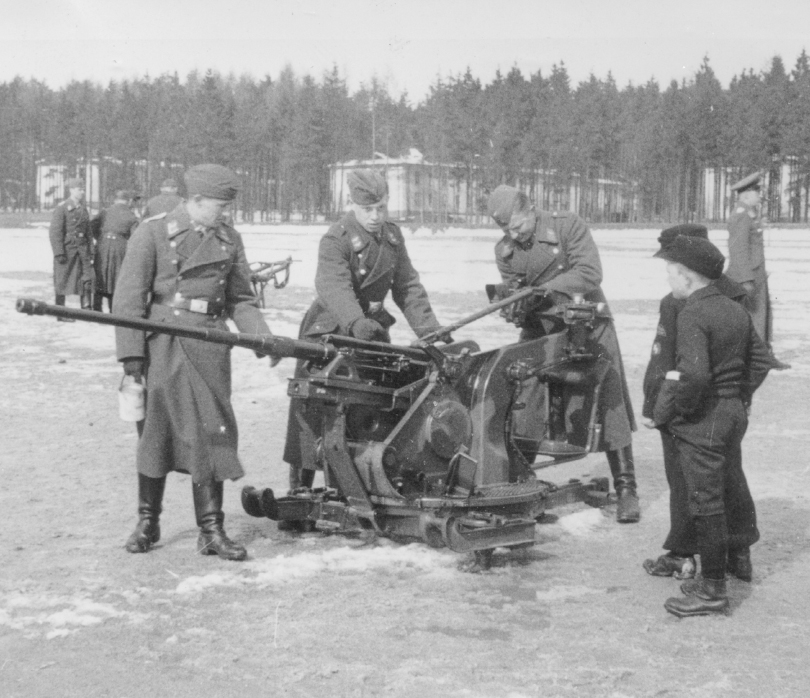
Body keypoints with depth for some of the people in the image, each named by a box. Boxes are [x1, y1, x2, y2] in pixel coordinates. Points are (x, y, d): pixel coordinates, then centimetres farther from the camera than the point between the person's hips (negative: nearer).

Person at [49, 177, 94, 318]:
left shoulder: (83, 209, 13)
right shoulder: (61, 208, -7)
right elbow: (55, 232, -12)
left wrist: (90, 252, 10)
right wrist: (59, 253, -17)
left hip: (81, 248, 5)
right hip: (66, 249, -5)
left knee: (87, 278, -5)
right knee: (62, 281, 3)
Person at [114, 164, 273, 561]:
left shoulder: (229, 240, 11)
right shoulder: (153, 232, -3)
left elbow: (240, 300, 13)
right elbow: (129, 297, -6)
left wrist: (262, 338, -3)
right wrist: (131, 352, -13)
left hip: (211, 348, 3)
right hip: (163, 346, -3)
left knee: (213, 432, 0)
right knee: (157, 432, 7)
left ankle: (211, 531, 7)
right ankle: (147, 523, 21)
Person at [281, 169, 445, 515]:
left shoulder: (392, 235, 5)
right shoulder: (335, 240, -17)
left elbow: (407, 286, 9)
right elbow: (334, 287, -34)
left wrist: (429, 328, -4)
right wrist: (356, 322, -52)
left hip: (372, 328, 6)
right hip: (328, 333, -6)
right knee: (312, 413, -6)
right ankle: (299, 493, 2)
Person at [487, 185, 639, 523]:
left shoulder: (568, 226, -12)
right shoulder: (504, 251, 3)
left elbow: (590, 274, -20)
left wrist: (546, 289, -30)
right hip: (539, 330, 4)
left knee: (609, 406, -5)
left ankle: (626, 488, 3)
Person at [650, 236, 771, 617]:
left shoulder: (692, 315, -20)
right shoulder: (735, 310, 8)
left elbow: (694, 374, -30)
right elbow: (760, 361, 14)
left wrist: (665, 409, -18)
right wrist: (740, 397, 17)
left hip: (701, 421, -9)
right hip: (734, 414, 9)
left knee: (706, 503, -1)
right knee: (732, 490, 22)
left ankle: (713, 589, 7)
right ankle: (738, 557, 38)